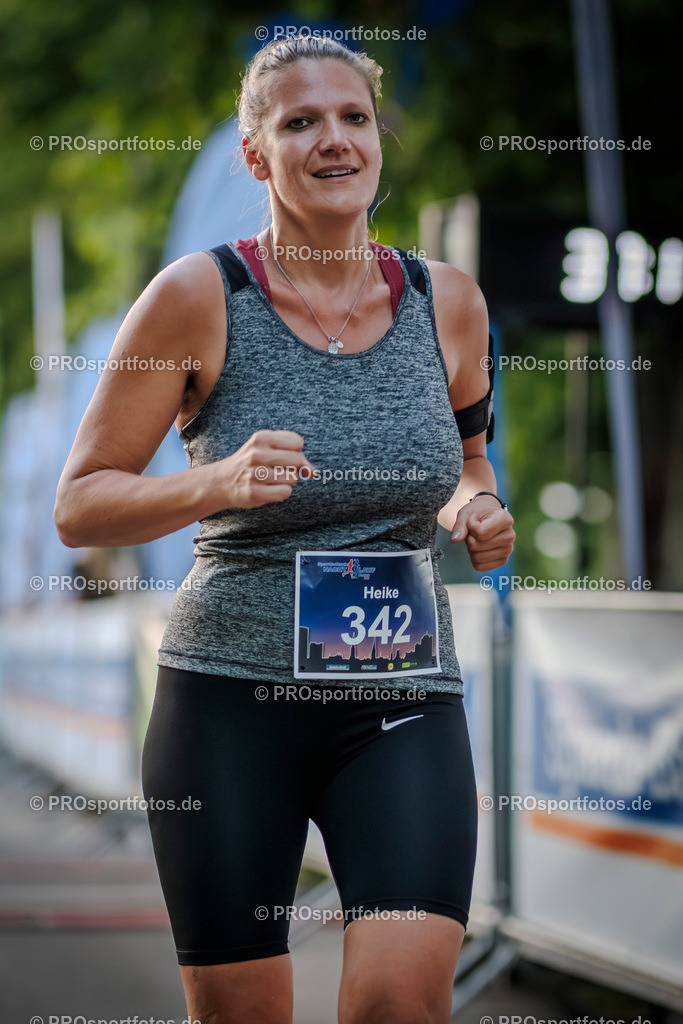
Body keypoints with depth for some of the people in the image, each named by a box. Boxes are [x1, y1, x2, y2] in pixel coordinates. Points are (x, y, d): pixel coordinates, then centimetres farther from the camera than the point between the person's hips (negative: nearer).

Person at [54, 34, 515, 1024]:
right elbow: (78, 505, -3)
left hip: (404, 703, 2)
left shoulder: (447, 300, 5)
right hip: (232, 693, -2)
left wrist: (475, 512, 1)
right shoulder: (199, 295, -5)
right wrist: (216, 483, -20)